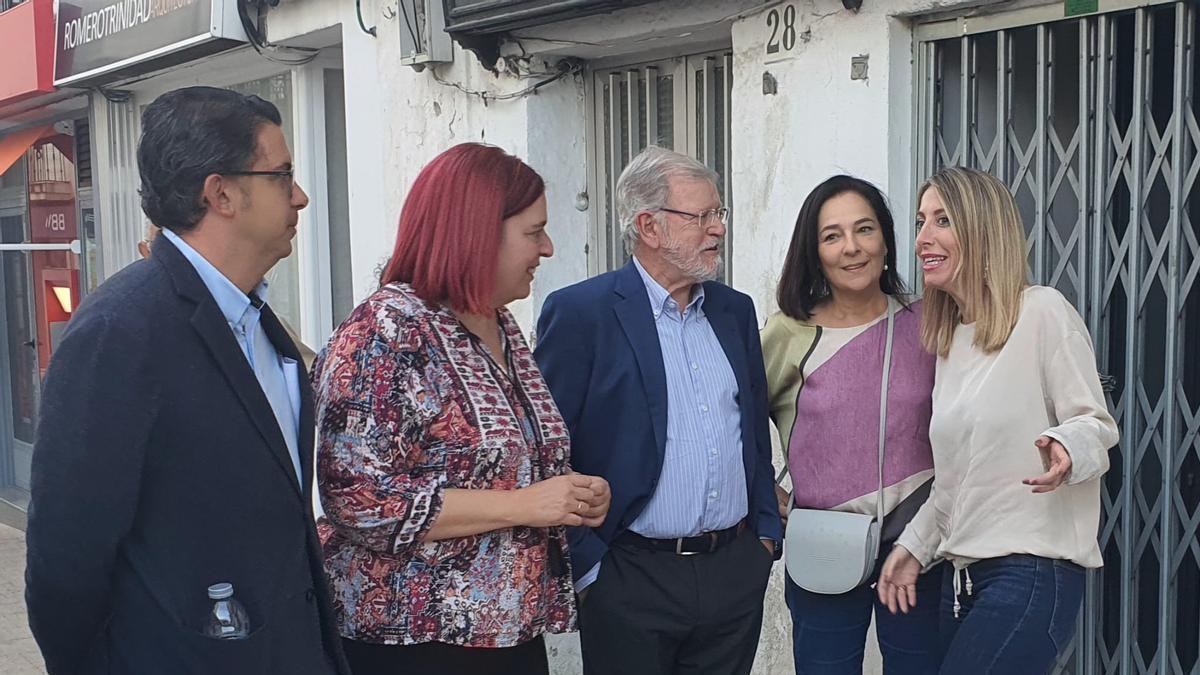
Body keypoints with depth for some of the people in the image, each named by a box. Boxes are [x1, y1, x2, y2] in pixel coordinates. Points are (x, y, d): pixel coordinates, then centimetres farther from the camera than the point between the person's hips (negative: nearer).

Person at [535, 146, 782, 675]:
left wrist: (766, 529, 11)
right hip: (632, 578, -5)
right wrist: (585, 565, -11)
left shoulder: (735, 310, 10)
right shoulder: (579, 313, -9)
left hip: (737, 571, 6)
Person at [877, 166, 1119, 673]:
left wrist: (1066, 449, -29)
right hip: (963, 575, 8)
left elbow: (1097, 425, -8)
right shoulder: (948, 340, 15)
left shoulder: (1043, 311, -8)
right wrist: (915, 544, 15)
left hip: (1033, 572, -7)